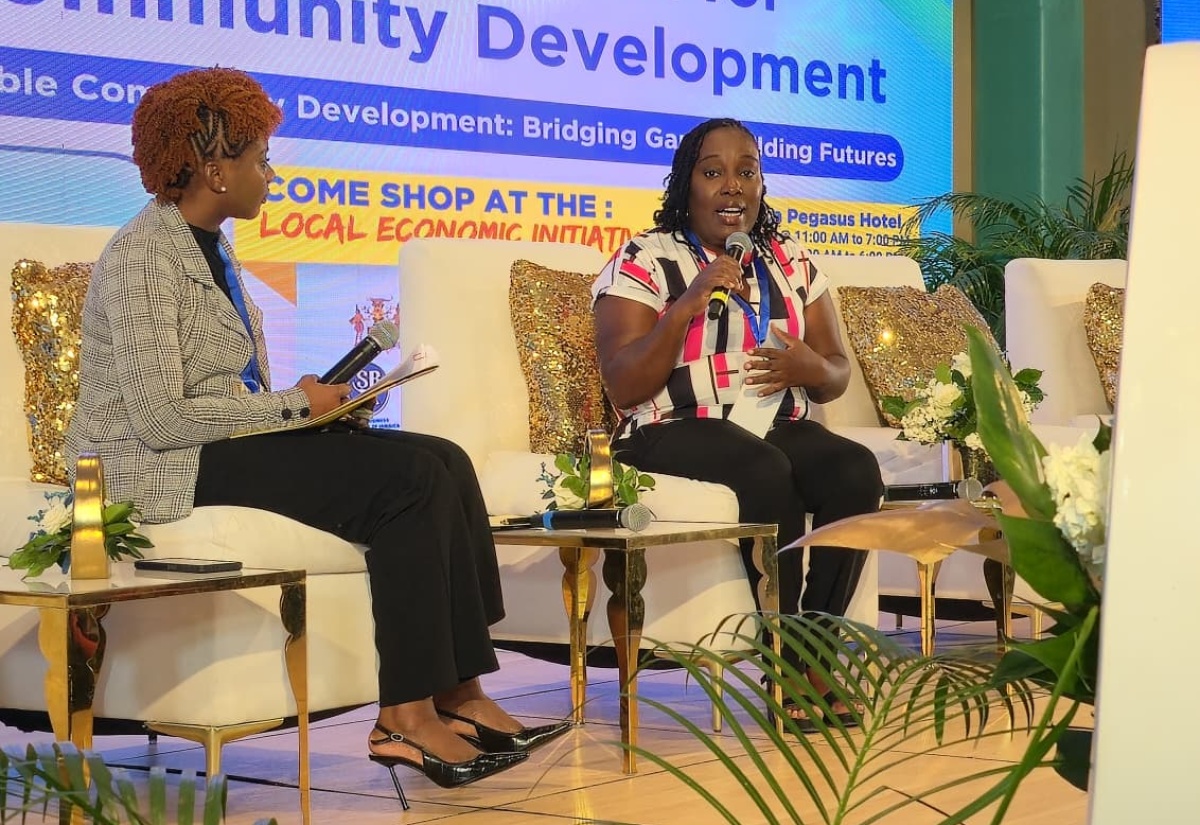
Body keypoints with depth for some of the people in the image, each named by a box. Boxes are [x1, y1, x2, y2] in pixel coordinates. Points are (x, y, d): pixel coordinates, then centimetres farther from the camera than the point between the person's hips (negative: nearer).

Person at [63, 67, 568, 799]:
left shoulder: (211, 247, 16)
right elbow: (158, 418, -21)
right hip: (165, 471, -9)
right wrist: (292, 405, -13)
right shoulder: (142, 258, -13)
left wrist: (307, 403, 0)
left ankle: (458, 694, -13)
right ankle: (406, 715, -17)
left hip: (226, 443, 9)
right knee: (410, 479, -22)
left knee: (441, 462, -9)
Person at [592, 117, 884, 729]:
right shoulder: (644, 261, 0)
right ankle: (788, 665, -22)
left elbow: (837, 377, 17)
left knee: (856, 469, -26)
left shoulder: (789, 263, 15)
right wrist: (687, 304, -20)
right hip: (672, 431, -5)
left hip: (777, 426, 5)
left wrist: (809, 367, -8)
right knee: (766, 470, -35)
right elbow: (624, 389, -10)